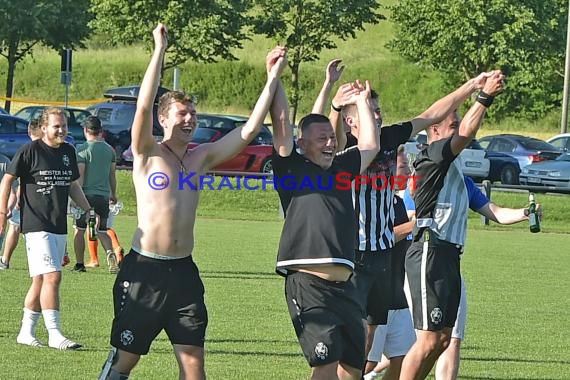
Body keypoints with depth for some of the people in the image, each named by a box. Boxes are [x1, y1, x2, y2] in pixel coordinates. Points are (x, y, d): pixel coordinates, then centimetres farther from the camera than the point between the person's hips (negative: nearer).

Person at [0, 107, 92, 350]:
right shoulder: (31, 151, -7)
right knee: (52, 277, -16)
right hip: (37, 225, -7)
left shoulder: (68, 152, 12)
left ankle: (26, 332, 19)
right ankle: (54, 334, -15)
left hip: (59, 227, 7)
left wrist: (89, 210, 18)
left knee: (40, 281, 11)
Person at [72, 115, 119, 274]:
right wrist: (113, 194, 25)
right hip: (103, 195, 4)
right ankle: (110, 253, -17)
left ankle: (79, 264, 11)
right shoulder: (109, 149, 8)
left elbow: (80, 175, -12)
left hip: (87, 194, -4)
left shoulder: (83, 149, -7)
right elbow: (112, 174, 14)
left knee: (79, 229, 9)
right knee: (101, 230, 11)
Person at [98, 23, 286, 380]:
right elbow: (144, 107, -19)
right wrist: (160, 51, -22)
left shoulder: (202, 157, 9)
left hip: (183, 271, 4)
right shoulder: (148, 154, -3)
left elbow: (250, 129, 7)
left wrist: (273, 77, 4)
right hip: (144, 270, -4)